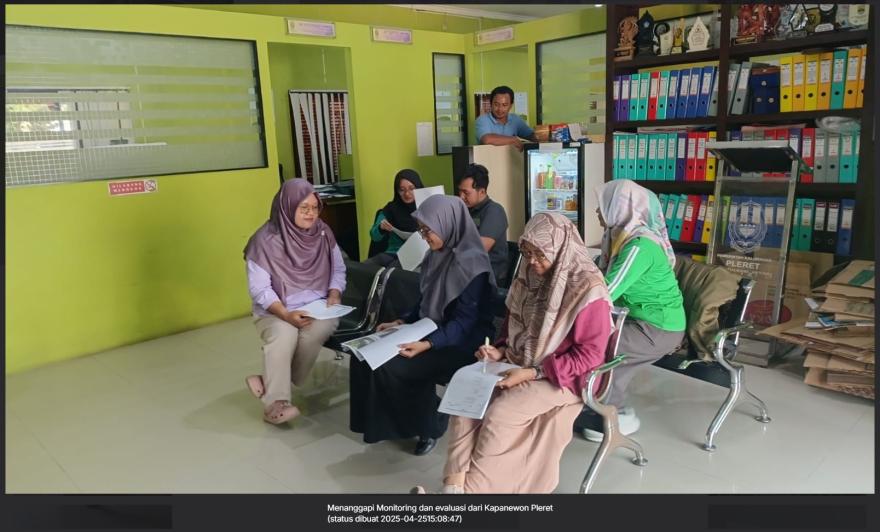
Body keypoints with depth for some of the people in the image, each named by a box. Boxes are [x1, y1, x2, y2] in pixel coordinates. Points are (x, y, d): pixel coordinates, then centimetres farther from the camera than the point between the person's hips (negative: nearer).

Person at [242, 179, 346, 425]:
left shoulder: (323, 233, 2)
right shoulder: (265, 240, -10)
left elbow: (338, 269, 11)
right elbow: (259, 289, -12)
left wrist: (334, 294, -9)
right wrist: (286, 315, -25)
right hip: (276, 312, -2)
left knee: (315, 331, -32)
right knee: (284, 334, -35)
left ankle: (271, 383, -14)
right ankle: (275, 403, -24)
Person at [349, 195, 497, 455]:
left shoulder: (472, 265, -21)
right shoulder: (438, 255, 6)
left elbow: (464, 323, -23)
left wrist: (427, 344, -35)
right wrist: (402, 322, 3)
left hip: (461, 344, -8)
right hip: (432, 331, 9)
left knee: (391, 366, -25)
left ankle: (429, 423, -1)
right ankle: (383, 421, 7)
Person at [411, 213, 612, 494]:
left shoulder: (588, 290, -18)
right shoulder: (529, 276, 3)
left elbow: (589, 356, -16)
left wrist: (533, 373, -22)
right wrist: (500, 350, -4)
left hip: (562, 376, -6)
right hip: (520, 364, 6)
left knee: (500, 414, -27)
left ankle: (469, 488, -10)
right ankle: (454, 487, -22)